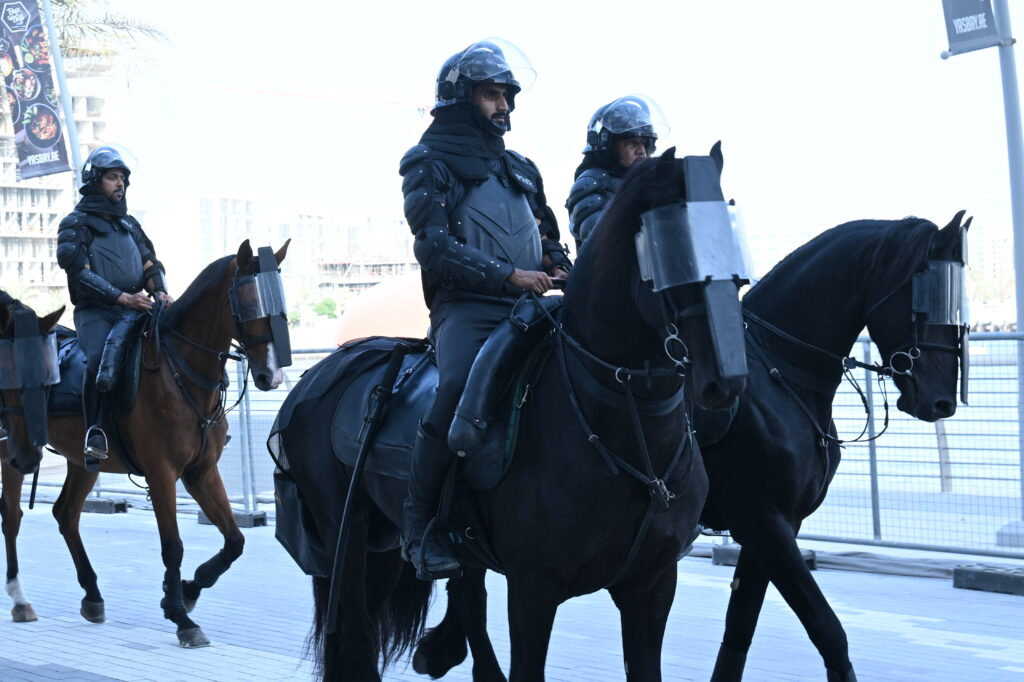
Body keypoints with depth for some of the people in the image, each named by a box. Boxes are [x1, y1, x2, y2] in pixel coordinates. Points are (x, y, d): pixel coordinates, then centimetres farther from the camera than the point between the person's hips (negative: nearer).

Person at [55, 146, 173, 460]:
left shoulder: (129, 225, 20)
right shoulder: (76, 225, 1)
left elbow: (150, 265, 16)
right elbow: (81, 274, -11)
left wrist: (160, 292, -8)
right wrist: (123, 297, -22)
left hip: (136, 310, 6)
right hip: (95, 313, -6)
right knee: (101, 358, -33)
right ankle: (95, 431, -28)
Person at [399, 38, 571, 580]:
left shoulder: (519, 169, 25)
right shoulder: (429, 165, 6)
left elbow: (548, 238, 29)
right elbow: (435, 247, -8)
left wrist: (562, 270, 5)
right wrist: (509, 276, -16)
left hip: (529, 305, 7)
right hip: (466, 306, -6)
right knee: (457, 387, -33)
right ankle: (421, 527, -24)